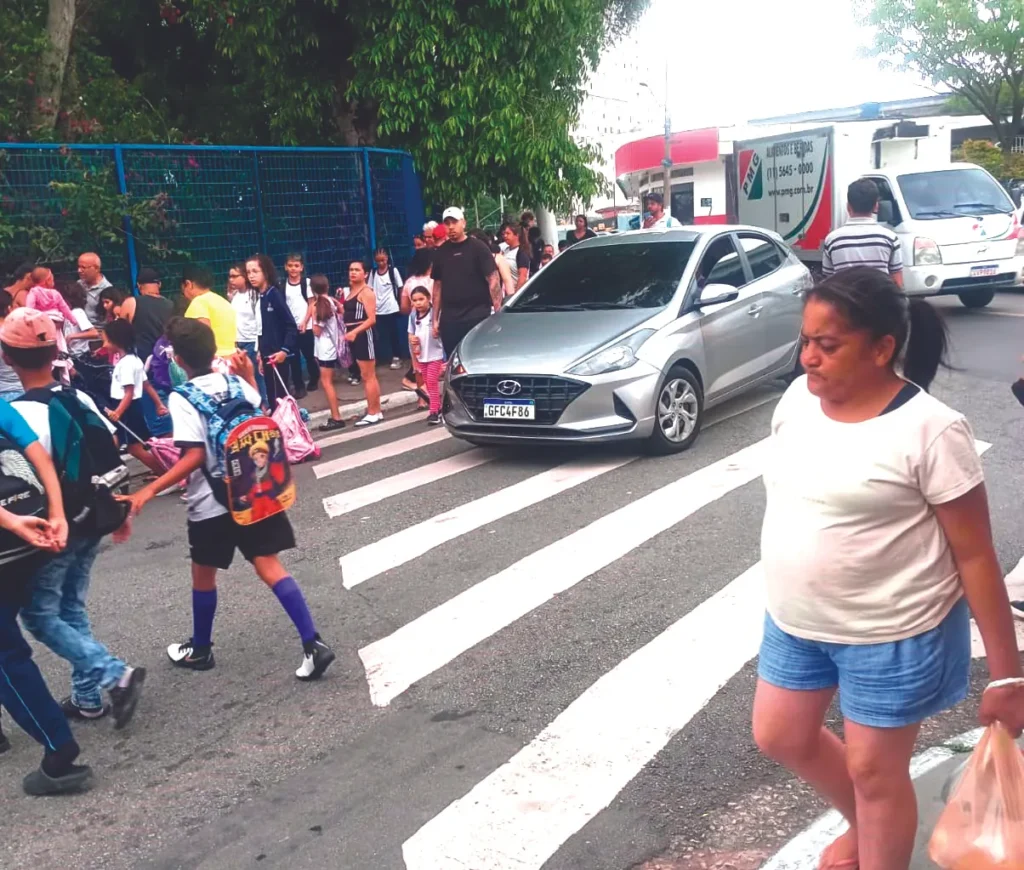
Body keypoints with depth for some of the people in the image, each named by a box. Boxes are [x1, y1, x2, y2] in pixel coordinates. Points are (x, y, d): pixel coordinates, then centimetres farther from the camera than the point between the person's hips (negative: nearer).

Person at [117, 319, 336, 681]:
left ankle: (200, 650, 34)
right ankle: (313, 644, -5)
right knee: (270, 567, 4)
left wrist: (149, 491, -21)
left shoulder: (181, 398, -14)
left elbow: (194, 457, -21)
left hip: (212, 504, -4)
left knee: (203, 574, 16)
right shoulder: (238, 384, 2)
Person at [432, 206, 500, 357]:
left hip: (477, 317, -4)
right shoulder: (441, 253, 11)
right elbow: (438, 285, 15)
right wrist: (435, 318, 11)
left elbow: (493, 280, -6)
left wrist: (498, 312, -14)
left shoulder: (477, 247, -2)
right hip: (449, 319, 4)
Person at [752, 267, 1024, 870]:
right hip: (795, 622, 7)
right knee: (780, 736, 20)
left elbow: (975, 555, -16)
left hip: (892, 636, -7)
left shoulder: (929, 430, -22)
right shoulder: (799, 397, -4)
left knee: (874, 770, 10)